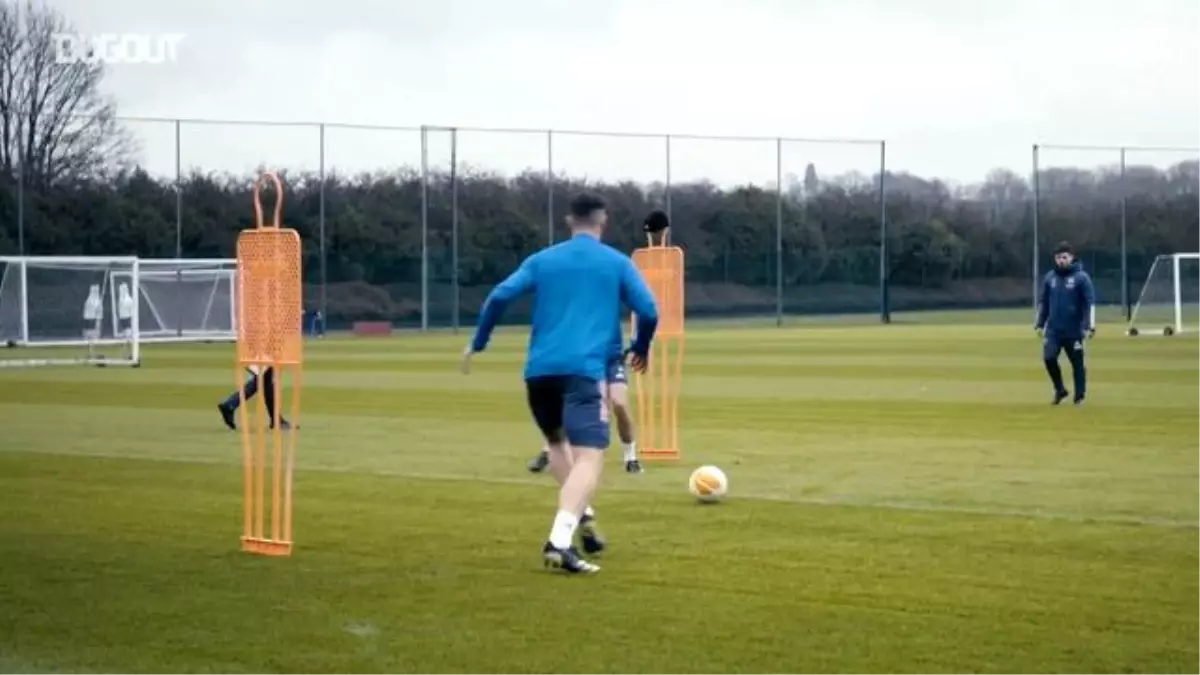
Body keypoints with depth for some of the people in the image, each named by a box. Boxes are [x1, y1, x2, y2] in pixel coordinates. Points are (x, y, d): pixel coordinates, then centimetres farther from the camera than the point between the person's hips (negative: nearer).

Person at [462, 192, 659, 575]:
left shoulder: (541, 260, 17)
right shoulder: (617, 262, 12)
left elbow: (499, 297, 6)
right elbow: (649, 311, 6)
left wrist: (477, 344, 16)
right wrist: (641, 349, 25)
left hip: (539, 370, 4)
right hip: (584, 370, -4)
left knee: (558, 442, 30)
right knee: (589, 457, -13)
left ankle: (580, 514, 17)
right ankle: (559, 542, -31)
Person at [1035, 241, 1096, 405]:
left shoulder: (1081, 277, -6)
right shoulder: (1049, 277, 7)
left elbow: (1090, 302, -9)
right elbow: (1043, 302, 15)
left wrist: (1090, 326, -15)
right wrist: (1040, 324, 13)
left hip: (1074, 330, -3)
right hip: (1053, 330, 3)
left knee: (1077, 363, 3)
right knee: (1049, 358, -7)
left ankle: (1080, 396, 16)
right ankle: (1060, 390, 13)